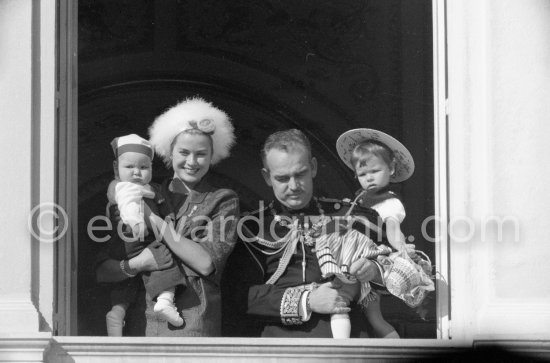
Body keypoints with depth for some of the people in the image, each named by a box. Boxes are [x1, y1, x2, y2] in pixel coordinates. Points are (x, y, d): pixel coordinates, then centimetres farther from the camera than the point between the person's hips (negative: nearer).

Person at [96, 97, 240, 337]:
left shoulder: (223, 201, 10)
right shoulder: (149, 198, 14)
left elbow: (206, 263, -7)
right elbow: (102, 271, 10)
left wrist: (155, 219, -5)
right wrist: (135, 265, -11)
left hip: (195, 325, -2)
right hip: (143, 323, 2)